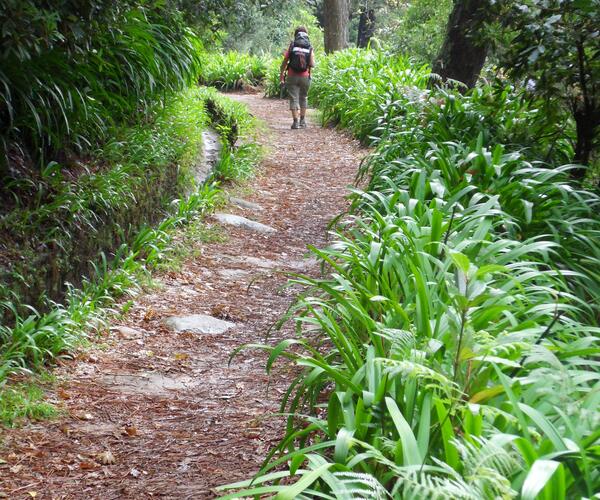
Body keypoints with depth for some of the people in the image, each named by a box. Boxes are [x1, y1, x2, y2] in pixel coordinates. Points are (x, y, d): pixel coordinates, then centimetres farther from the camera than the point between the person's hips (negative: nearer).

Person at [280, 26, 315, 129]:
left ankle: (296, 121, -6)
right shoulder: (310, 48, 0)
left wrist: (281, 75, 6)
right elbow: (312, 65, -5)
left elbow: (284, 62, -2)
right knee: (303, 98, 18)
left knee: (294, 99, 1)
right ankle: (302, 121, 21)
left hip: (292, 77, -1)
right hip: (305, 77, 2)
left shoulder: (292, 46, -2)